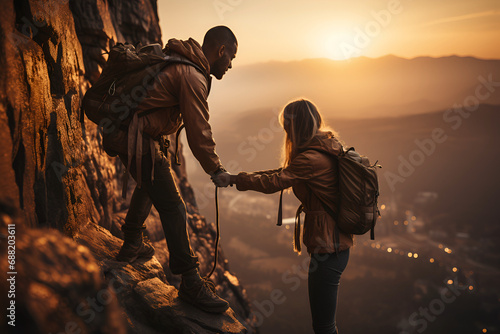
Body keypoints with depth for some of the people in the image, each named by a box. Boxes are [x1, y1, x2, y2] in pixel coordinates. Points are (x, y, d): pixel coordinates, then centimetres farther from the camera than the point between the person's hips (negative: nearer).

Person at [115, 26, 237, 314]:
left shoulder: (175, 61, 14)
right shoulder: (192, 76, -17)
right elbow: (199, 132, -19)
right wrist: (216, 170, -8)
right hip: (142, 142, -11)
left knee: (148, 186, 31)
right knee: (173, 208, -9)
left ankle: (132, 244, 47)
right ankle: (191, 283, -2)